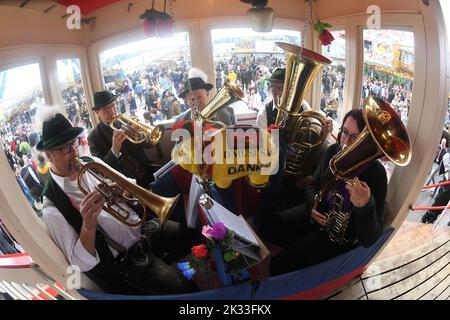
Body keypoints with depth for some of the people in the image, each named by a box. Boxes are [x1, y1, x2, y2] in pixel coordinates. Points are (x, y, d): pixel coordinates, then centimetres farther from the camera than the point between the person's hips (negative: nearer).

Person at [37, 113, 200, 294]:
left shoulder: (91, 163, -1)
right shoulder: (53, 209, -16)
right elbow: (82, 264, -16)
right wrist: (88, 225, -32)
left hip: (143, 229, 6)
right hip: (125, 260, -5)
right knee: (184, 288, -19)